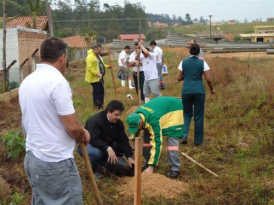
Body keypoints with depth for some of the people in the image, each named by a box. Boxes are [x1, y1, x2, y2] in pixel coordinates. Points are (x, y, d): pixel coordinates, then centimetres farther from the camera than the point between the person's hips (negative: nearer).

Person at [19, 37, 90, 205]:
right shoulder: (58, 81, -18)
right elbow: (72, 127, -21)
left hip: (32, 158, 8)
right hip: (56, 162, -8)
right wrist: (83, 135, 1)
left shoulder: (27, 82, 7)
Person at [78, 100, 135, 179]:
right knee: (96, 152, -41)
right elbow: (94, 140, -38)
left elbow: (123, 140, -10)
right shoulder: (95, 121, -28)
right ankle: (93, 170, -9)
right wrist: (108, 149, -49)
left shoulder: (118, 123, -6)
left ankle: (101, 162, 8)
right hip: (88, 145, -6)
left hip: (105, 149, 7)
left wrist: (129, 157, -20)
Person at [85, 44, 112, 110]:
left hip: (100, 77, 10)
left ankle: (100, 104, 24)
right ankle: (96, 105, 11)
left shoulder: (98, 56, 15)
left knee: (101, 91, 14)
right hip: (95, 78, -10)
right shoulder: (90, 57, -19)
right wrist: (96, 73, -30)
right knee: (96, 91, -1)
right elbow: (89, 67, -25)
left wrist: (107, 66, 10)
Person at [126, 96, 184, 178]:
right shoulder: (136, 116, -20)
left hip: (174, 110, -7)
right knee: (147, 136, -1)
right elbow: (134, 135, -2)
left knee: (172, 138, -22)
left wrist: (151, 167, -38)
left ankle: (175, 169, -16)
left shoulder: (153, 120, -42)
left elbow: (157, 143, -40)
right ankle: (148, 163, 11)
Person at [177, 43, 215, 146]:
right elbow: (208, 79, -3)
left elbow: (179, 78, 4)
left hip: (186, 90, 1)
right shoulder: (202, 62, -1)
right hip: (199, 90, -1)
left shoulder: (183, 62, 2)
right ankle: (198, 140, 16)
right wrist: (212, 89, 14)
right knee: (198, 115, 10)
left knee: (187, 114, 17)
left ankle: (184, 136, 0)